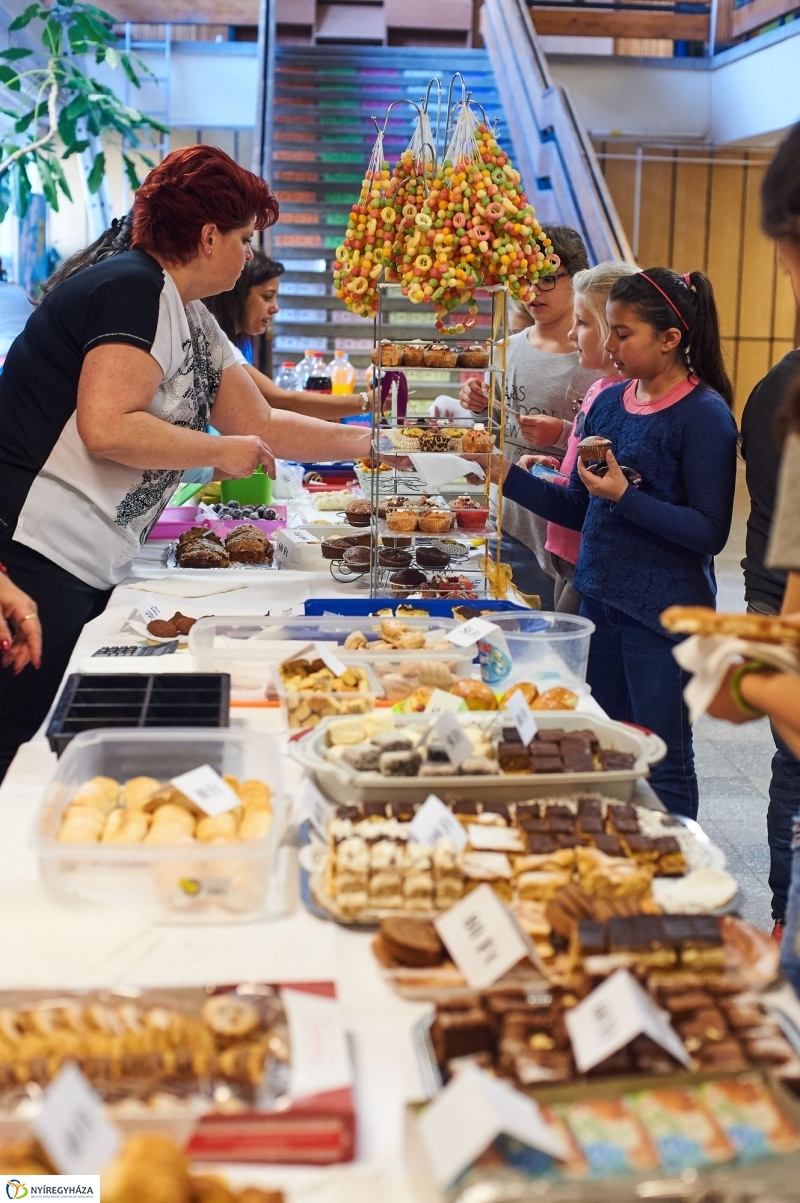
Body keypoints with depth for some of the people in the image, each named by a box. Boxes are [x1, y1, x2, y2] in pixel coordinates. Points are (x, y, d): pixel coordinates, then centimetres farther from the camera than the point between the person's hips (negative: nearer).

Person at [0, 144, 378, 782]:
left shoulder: (194, 322, 18)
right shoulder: (133, 288, -12)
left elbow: (263, 425, 23)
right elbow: (106, 428, -23)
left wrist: (373, 442, 20)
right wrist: (223, 453, -11)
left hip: (93, 567, 10)